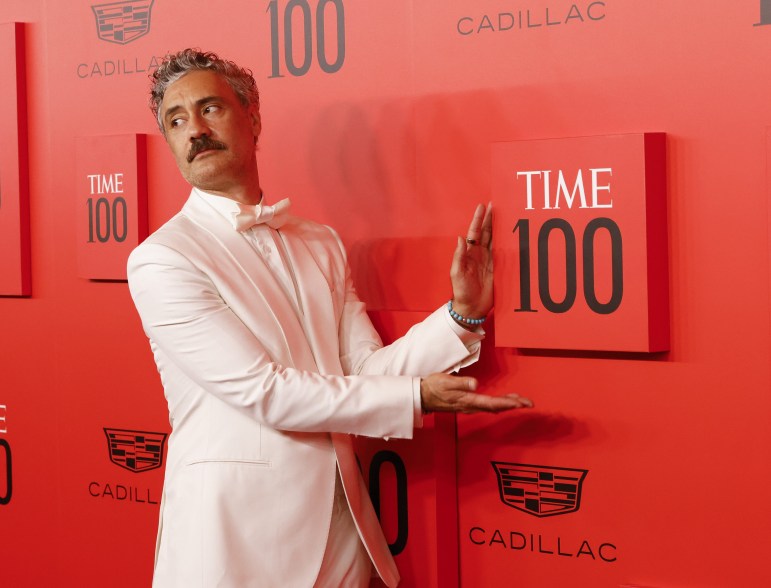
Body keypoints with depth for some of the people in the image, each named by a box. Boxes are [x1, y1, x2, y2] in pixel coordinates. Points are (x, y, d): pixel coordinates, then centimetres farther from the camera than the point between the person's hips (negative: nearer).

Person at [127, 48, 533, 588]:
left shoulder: (322, 245, 10)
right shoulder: (161, 260, -10)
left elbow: (368, 370, 6)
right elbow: (261, 391, -16)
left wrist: (463, 315, -7)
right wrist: (416, 397, -15)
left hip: (341, 523, 5)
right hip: (237, 531, -5)